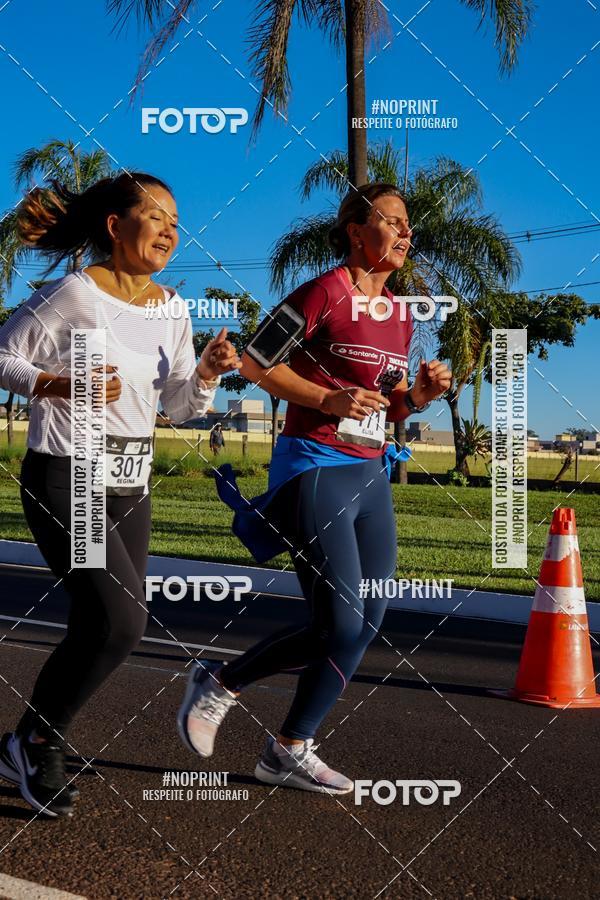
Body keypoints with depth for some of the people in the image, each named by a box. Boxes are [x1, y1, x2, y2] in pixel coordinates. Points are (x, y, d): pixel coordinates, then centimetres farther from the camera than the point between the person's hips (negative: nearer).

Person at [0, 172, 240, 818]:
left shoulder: (172, 309, 8)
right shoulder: (75, 293, -11)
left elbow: (179, 407, 12)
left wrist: (206, 373, -8)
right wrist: (61, 385, -22)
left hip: (129, 486, 7)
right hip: (63, 479, -7)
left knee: (101, 630, 8)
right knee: (121, 622, -17)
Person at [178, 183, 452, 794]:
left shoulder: (399, 314, 14)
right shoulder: (324, 292, -8)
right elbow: (255, 362, -7)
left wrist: (421, 393, 0)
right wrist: (327, 400, -18)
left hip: (371, 477, 8)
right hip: (316, 470, -8)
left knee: (363, 627, 6)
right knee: (344, 627, -8)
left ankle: (221, 681, 20)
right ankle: (289, 751, 15)